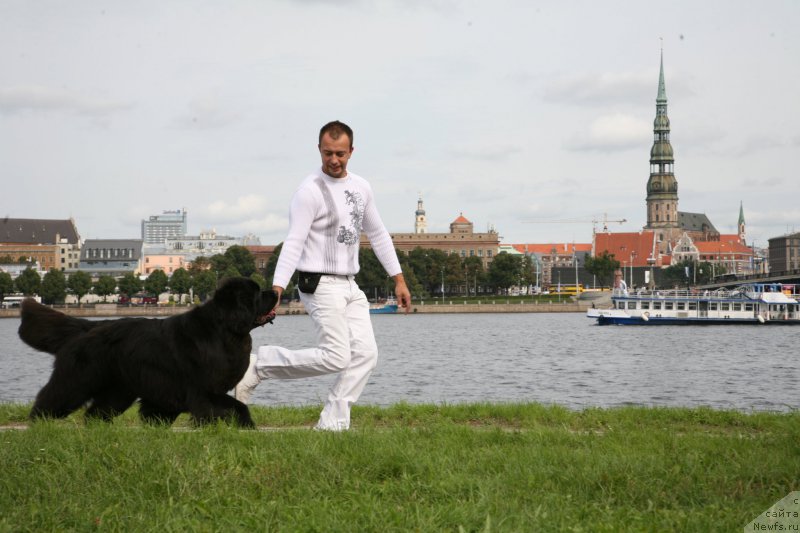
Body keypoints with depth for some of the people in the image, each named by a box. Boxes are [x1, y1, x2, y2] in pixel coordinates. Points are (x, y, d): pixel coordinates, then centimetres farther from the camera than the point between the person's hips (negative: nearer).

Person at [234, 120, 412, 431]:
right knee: (335, 357, -18)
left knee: (365, 354, -4)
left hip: (350, 287, 8)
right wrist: (277, 288, -30)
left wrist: (399, 279, 17)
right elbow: (293, 243, -19)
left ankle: (331, 425, -1)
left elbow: (377, 234, 21)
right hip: (321, 286, -8)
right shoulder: (310, 191, -11)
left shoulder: (361, 187, 12)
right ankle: (259, 365, -4)